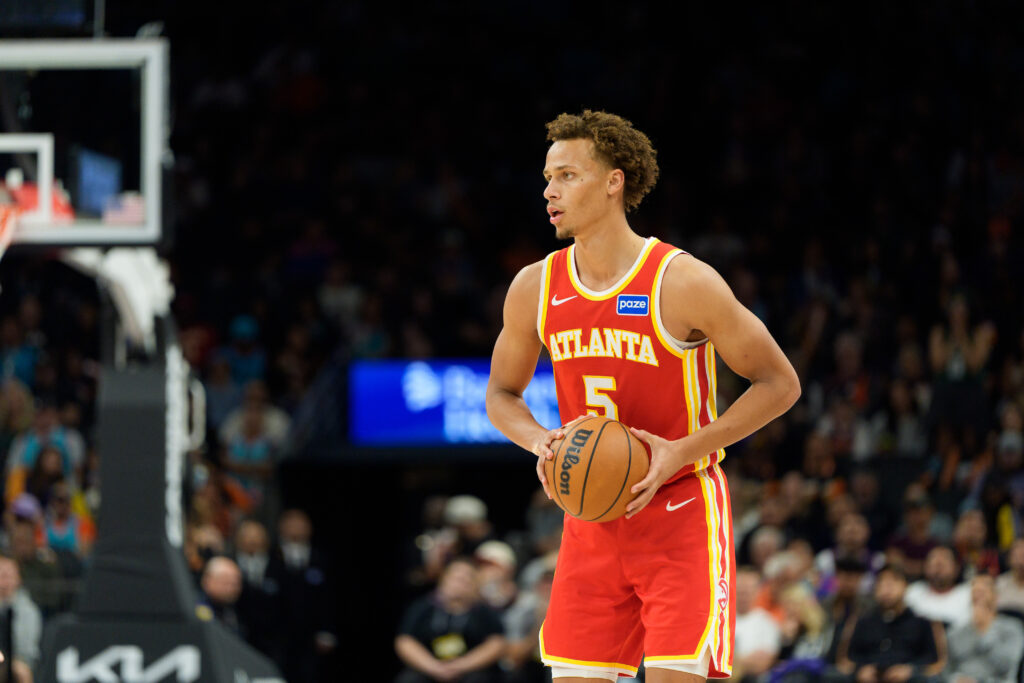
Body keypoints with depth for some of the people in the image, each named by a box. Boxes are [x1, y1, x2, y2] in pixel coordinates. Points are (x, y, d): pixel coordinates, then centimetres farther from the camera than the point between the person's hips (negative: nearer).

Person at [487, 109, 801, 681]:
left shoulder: (684, 282, -14)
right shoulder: (535, 289, 1)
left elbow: (780, 385, -8)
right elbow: (503, 393, 16)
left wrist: (682, 452, -18)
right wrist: (539, 440, -8)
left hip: (682, 516, -5)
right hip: (591, 521, 5)